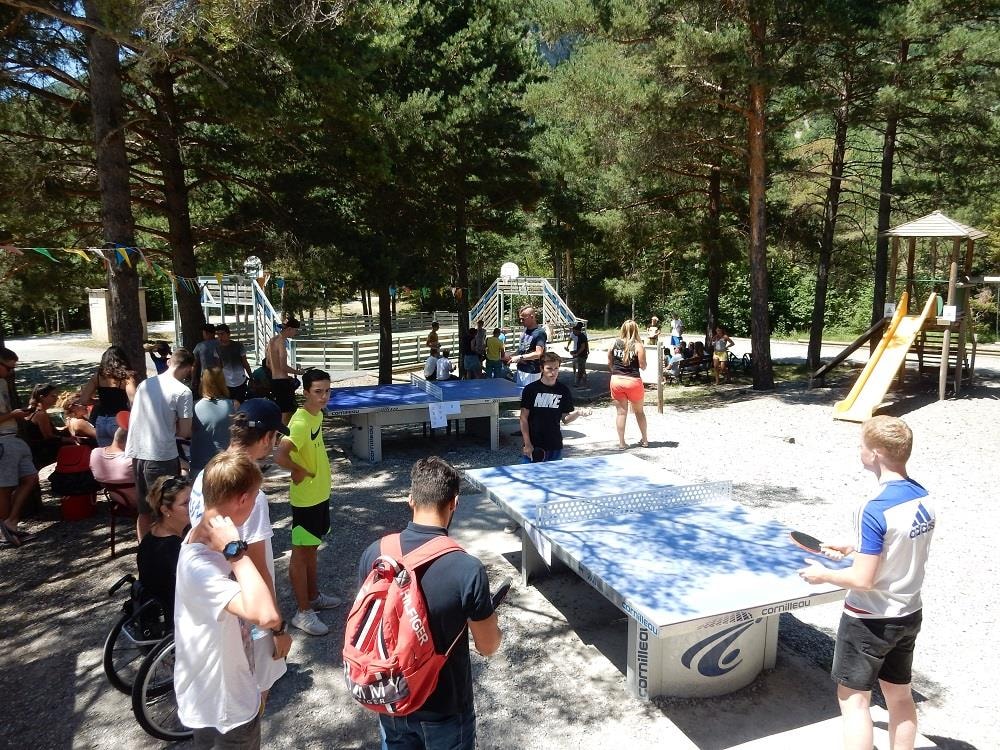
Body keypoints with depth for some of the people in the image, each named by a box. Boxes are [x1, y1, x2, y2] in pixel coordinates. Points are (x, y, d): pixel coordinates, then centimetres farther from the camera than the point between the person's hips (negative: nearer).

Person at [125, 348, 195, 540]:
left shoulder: (144, 384, 7)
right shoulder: (183, 392, -11)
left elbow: (134, 418, 15)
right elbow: (184, 431, -11)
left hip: (136, 452, 6)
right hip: (162, 457, -6)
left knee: (144, 510, 18)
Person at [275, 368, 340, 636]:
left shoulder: (318, 415, 4)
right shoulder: (301, 423, -25)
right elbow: (280, 456, -35)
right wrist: (302, 472, -19)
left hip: (320, 494, 9)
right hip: (305, 498, -9)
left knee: (312, 548, 21)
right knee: (300, 553, 3)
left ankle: (314, 596, 36)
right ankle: (303, 612, 13)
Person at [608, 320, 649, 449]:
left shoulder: (614, 344, 0)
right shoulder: (638, 346, -10)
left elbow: (609, 363, 7)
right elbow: (643, 366, -10)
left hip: (616, 381, 2)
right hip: (633, 381, -2)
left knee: (621, 412, 9)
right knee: (639, 411, 17)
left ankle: (621, 443, 9)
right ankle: (645, 440, 28)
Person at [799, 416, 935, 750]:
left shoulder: (875, 510, -27)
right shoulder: (924, 500, -3)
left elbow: (862, 580, -24)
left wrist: (824, 575, -8)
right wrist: (854, 548, 15)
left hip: (869, 621, -8)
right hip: (909, 615, 8)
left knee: (854, 699, 7)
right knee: (899, 695, 21)